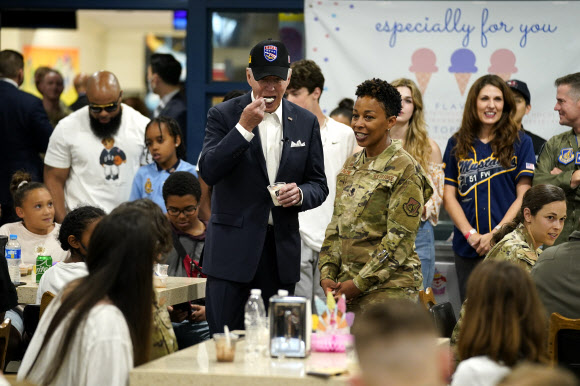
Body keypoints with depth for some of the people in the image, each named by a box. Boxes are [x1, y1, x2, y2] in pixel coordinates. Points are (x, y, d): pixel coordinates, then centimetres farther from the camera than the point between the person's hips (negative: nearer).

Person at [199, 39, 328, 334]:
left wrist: (301, 194, -10)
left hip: (282, 250, 3)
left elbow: (319, 185, 13)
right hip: (232, 246, -3)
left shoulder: (306, 122, 9)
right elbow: (209, 172, -12)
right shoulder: (223, 115, 0)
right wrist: (244, 127, -18)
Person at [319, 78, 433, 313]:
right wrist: (327, 273, 4)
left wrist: (360, 283, -14)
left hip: (388, 288, -6)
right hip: (346, 284, 7)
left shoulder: (405, 169, -8)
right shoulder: (351, 165, 14)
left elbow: (400, 239, -13)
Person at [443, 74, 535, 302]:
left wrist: (495, 234, -12)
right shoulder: (457, 144, 11)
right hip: (467, 249, 2)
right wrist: (471, 234, -7)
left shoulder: (521, 143, 4)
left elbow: (524, 196, -1)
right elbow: (448, 195, 7)